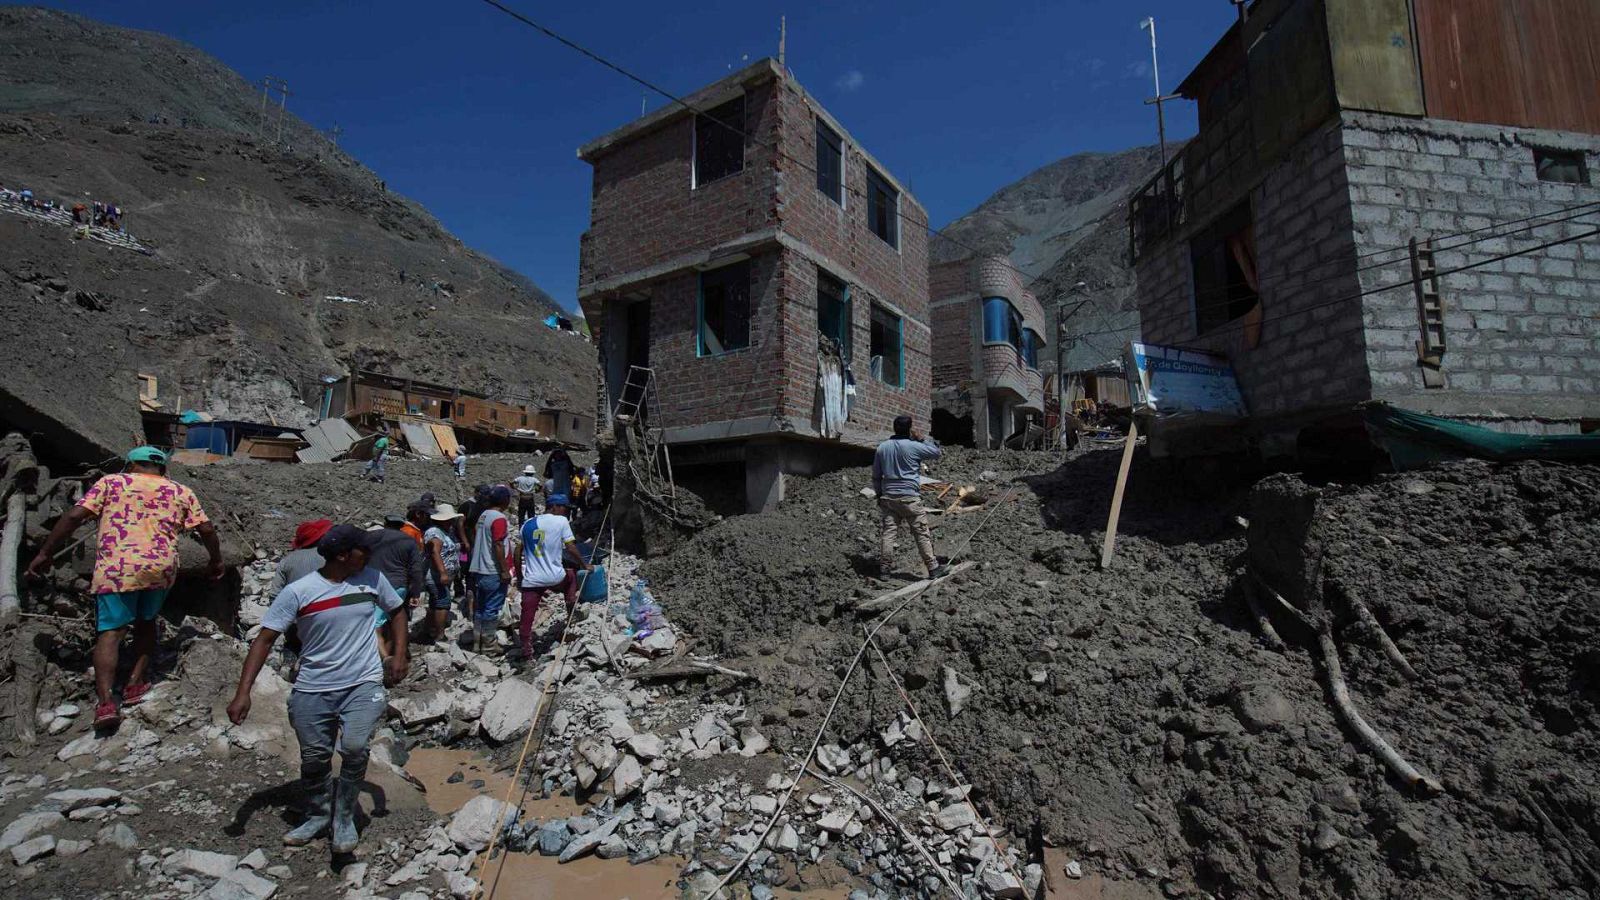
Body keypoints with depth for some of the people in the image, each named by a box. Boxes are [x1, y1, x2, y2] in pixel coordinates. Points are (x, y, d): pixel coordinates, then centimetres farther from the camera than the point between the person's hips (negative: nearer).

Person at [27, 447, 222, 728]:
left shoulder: (112, 482, 13)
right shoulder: (181, 492, 15)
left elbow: (74, 516, 2)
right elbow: (207, 529, 9)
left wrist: (45, 554, 9)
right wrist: (216, 562, 22)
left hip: (115, 567, -2)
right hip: (162, 568, 2)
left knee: (110, 631, 0)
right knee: (146, 622, 22)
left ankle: (105, 701, -12)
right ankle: (136, 683, 19)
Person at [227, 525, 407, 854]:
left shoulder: (372, 579, -2)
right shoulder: (298, 592, -10)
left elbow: (397, 610, 13)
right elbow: (265, 639, -7)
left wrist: (399, 655, 4)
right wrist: (243, 692, -13)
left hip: (364, 684, 0)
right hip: (313, 690, 0)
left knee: (355, 748, -17)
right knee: (314, 758, 11)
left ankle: (344, 817, 7)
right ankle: (318, 816, 39)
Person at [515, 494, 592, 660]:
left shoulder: (527, 524, 11)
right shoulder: (562, 521, -3)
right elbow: (571, 548, -6)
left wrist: (519, 577, 23)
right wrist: (585, 565, 7)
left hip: (530, 580, 3)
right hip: (555, 578, -3)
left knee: (527, 618, 9)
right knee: (571, 574, 30)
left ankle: (526, 652, 9)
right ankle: (572, 610, 31)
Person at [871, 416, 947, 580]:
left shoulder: (882, 447, 6)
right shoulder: (913, 446, -9)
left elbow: (876, 474, 13)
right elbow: (936, 452, 4)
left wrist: (879, 493, 22)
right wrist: (922, 439, 11)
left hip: (888, 497, 5)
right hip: (909, 497, -4)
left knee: (887, 531, 7)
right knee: (922, 533, 1)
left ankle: (884, 567, 11)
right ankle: (933, 568, 5)